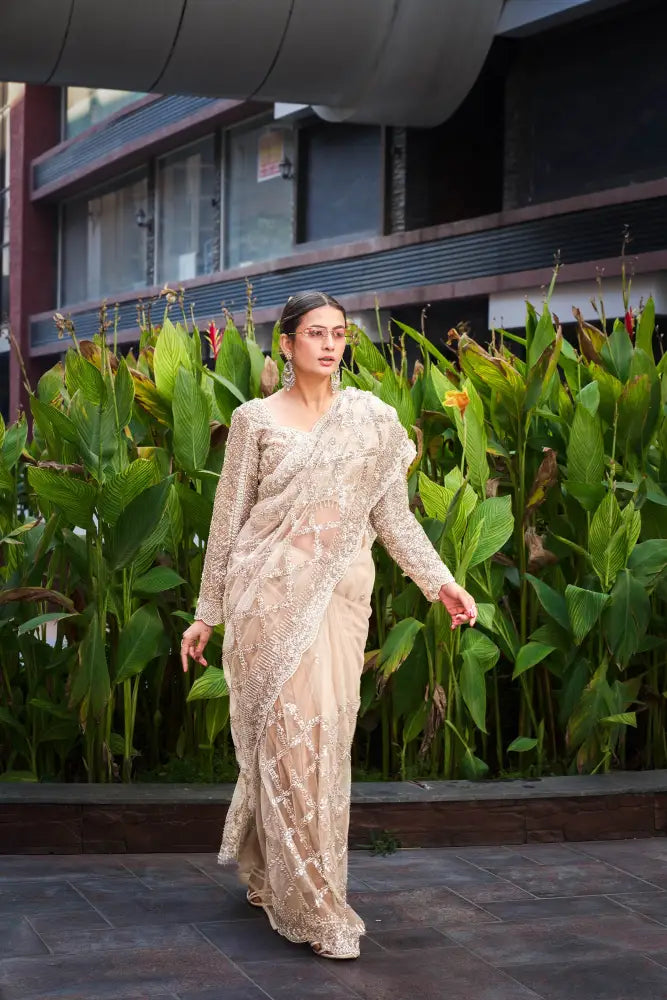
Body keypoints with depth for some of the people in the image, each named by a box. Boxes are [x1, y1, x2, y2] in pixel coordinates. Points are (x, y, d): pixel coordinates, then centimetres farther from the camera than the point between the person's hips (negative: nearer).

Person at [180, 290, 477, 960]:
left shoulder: (374, 419, 9)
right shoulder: (255, 419, 3)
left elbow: (393, 514, 10)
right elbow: (229, 519, 6)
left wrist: (439, 580, -1)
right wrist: (206, 612, 6)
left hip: (340, 593, 3)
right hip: (271, 592, -3)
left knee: (327, 735, 3)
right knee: (289, 734, -8)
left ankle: (269, 874, 21)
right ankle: (313, 907, -5)